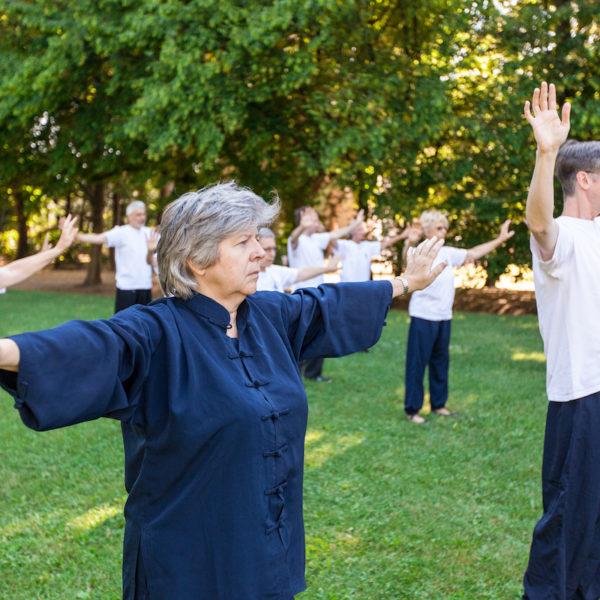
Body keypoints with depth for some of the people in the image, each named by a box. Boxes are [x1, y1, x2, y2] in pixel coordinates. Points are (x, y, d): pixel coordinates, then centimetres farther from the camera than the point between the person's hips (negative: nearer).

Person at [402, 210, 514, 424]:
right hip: (423, 317, -7)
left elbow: (472, 254, 22)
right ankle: (412, 410, 5)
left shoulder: (448, 253, 11)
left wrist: (499, 240, 22)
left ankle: (438, 404, 28)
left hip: (444, 317, 7)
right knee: (417, 364, -2)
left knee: (441, 362, 15)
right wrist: (410, 244, -56)